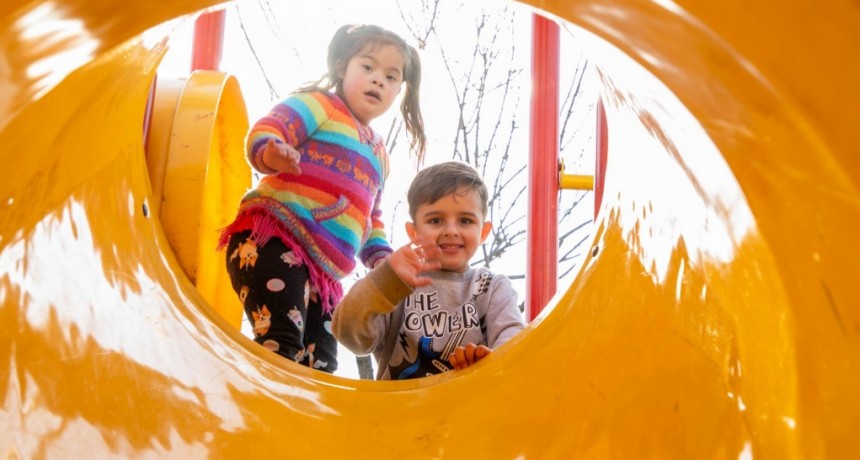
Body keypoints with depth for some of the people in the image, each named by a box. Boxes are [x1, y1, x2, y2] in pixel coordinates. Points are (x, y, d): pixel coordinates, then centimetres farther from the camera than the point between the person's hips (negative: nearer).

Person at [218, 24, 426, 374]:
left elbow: (372, 218, 34)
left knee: (320, 364, 4)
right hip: (274, 243, -8)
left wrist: (380, 256, 15)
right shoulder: (319, 104, 6)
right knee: (280, 342, -26)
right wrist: (271, 152, -33)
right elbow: (263, 131, -10)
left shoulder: (378, 153, 28)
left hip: (323, 274, 9)